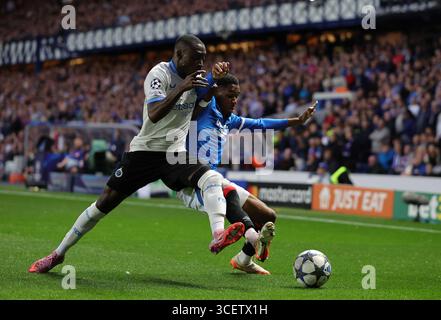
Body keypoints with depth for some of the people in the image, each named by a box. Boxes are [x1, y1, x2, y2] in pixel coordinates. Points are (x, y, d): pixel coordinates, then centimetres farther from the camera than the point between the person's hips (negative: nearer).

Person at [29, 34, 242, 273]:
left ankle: (218, 236, -45)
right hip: (145, 151, -4)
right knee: (104, 204, -3)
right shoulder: (160, 74, -13)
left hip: (175, 155, 4)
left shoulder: (194, 76, 7)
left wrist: (217, 75, -20)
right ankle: (58, 254, 10)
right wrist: (181, 88, -34)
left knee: (212, 178, -25)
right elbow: (154, 114, -26)